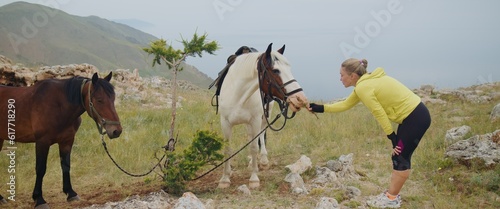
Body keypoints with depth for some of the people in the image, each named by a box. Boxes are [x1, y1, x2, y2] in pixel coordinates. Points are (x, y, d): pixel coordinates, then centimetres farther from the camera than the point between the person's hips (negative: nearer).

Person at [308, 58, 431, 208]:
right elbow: (345, 105, 17)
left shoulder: (363, 88, -19)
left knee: (401, 158, 0)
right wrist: (320, 108, 15)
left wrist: (392, 137, -9)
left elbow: (380, 114, -16)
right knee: (399, 157, 15)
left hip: (416, 118, -10)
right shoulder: (365, 83, 11)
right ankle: (392, 194, 24)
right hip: (413, 115, 10)